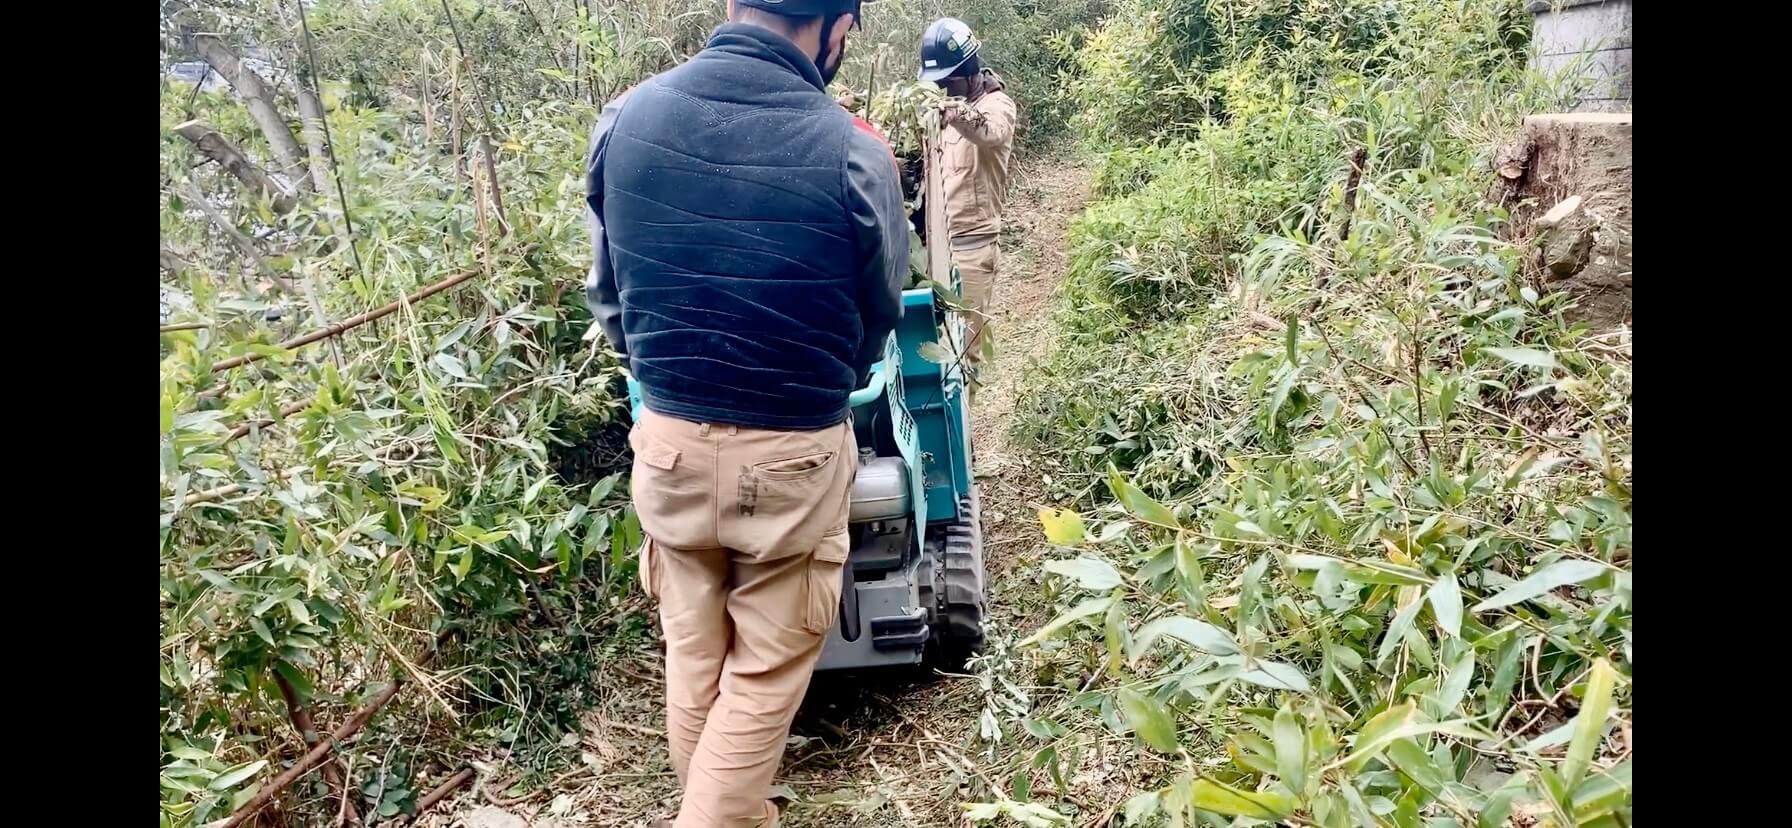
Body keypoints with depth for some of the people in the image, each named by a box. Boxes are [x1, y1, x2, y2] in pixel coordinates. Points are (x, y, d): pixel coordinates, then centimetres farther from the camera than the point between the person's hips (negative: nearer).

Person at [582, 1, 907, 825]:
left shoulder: (625, 117, -6)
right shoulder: (851, 153, -16)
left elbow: (607, 294, 6)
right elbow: (877, 319, 0)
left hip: (667, 442, 4)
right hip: (792, 456, -4)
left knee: (693, 657, 20)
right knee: (766, 673, 14)